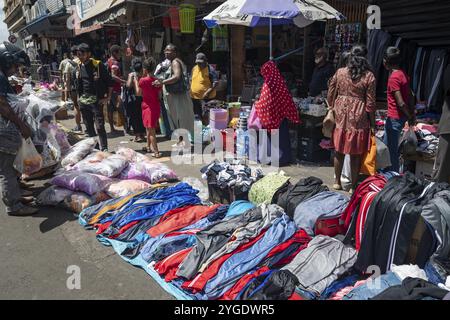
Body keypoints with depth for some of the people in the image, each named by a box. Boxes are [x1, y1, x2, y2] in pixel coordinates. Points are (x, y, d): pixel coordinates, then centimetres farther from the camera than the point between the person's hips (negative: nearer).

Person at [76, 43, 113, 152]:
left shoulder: (98, 65, -8)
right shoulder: (79, 66, 9)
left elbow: (109, 82, -6)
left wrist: (108, 97, -9)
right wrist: (79, 97, 14)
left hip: (96, 100, -6)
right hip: (83, 101, 6)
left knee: (99, 126, -8)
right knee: (89, 127, 12)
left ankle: (104, 149, 1)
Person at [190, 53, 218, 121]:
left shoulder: (210, 69, -10)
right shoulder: (194, 68, 12)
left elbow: (216, 82, -15)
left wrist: (208, 92, -25)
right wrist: (190, 90, 13)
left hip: (206, 98, -7)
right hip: (194, 97, 7)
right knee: (196, 116, 15)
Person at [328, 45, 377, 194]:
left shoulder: (339, 72, 1)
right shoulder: (369, 76, -6)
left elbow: (331, 95, 5)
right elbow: (370, 103, -6)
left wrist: (332, 109, 21)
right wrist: (372, 124, 2)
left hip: (340, 116, 3)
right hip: (358, 118, -2)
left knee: (339, 150, 13)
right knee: (356, 154, 6)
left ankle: (337, 182, 25)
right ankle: (353, 186, 16)